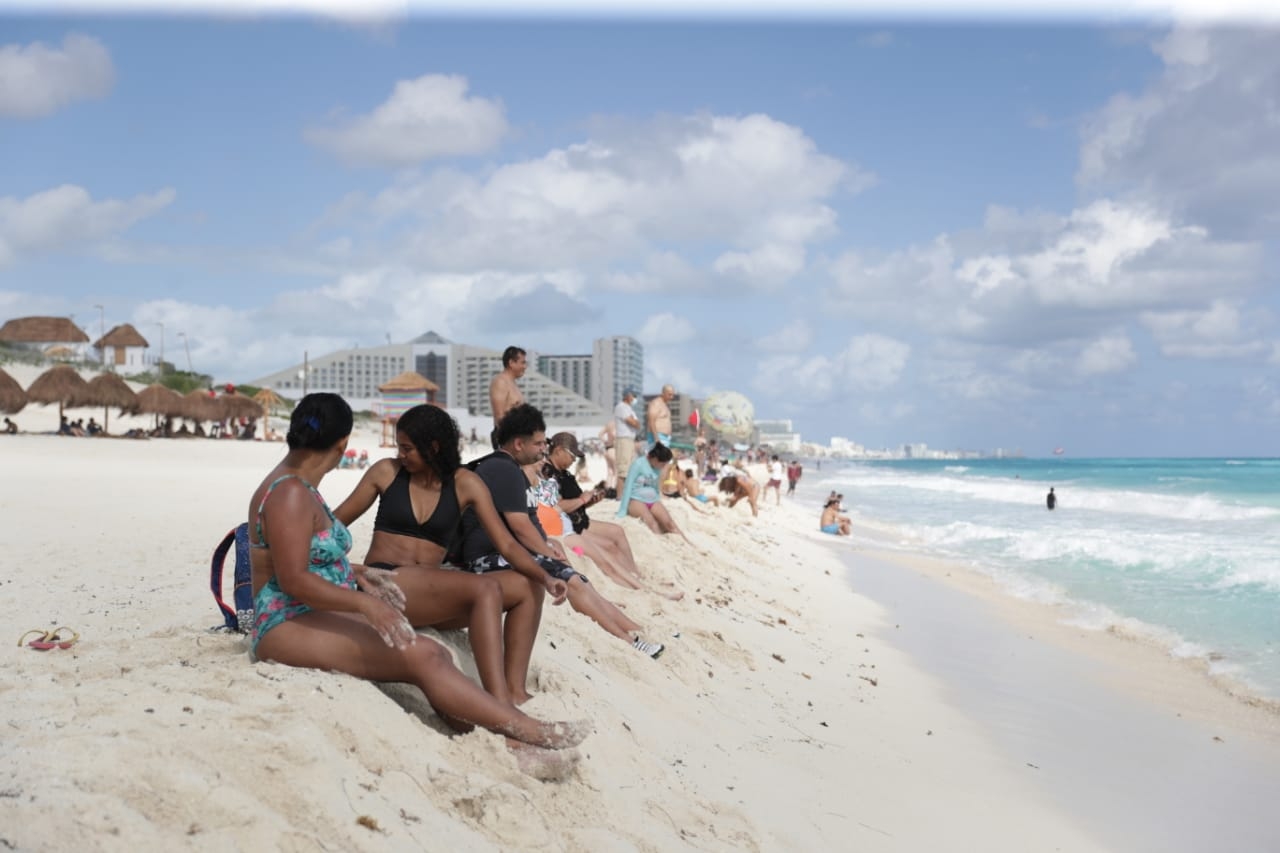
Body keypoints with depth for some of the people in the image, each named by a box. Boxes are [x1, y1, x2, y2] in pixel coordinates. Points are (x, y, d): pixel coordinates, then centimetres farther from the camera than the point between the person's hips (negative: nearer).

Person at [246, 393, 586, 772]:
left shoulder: (298, 488, 15)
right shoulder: (291, 494, -15)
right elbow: (292, 580, -23)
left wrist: (358, 576, 13)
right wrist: (366, 604, -30)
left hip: (316, 617, 10)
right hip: (290, 627, -10)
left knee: (436, 655, -10)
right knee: (420, 656, -24)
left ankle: (499, 740, -21)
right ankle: (527, 730, -21)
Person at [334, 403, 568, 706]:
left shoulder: (465, 485, 5)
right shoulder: (386, 472, 3)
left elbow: (506, 544, -2)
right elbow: (336, 522, 10)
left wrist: (544, 577, -18)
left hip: (430, 595, 4)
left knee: (528, 588, -11)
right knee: (485, 588, -29)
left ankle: (515, 692, -19)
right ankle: (499, 706, -40)